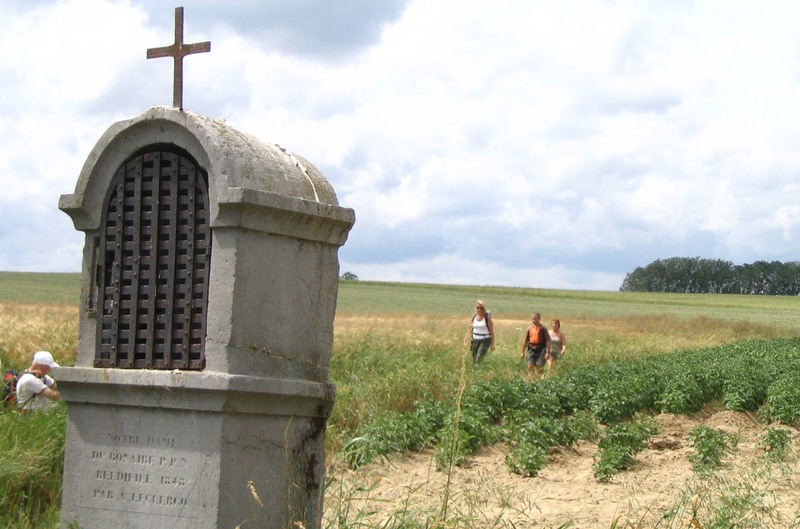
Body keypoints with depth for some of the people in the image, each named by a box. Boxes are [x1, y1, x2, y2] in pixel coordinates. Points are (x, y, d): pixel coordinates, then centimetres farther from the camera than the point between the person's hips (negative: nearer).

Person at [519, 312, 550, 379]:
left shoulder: (543, 328, -1)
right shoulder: (529, 329, 9)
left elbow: (548, 341, -5)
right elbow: (525, 341, 15)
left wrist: (548, 352, -12)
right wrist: (522, 351, 13)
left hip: (540, 350, -3)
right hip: (531, 349, 3)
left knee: (540, 367, -1)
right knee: (530, 366, -3)